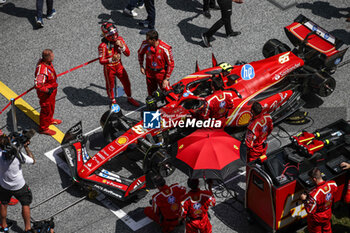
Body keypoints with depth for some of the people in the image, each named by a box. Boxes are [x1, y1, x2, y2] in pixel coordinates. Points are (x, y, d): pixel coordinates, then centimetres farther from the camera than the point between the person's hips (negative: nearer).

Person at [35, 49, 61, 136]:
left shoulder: (46, 62, -11)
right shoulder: (42, 70, -40)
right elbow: (38, 85, -37)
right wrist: (47, 90, -26)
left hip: (51, 91, 9)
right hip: (45, 93, -9)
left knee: (51, 106, 31)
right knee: (46, 109, 11)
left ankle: (50, 120, 57)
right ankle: (43, 128, 32)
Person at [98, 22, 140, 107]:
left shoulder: (119, 39, -11)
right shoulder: (103, 46, -27)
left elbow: (128, 54, -6)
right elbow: (101, 61, -25)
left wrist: (122, 46, -26)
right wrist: (112, 59, -43)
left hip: (119, 66, 5)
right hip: (109, 69, -4)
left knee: (126, 82, 15)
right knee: (110, 86, 15)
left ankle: (129, 98, 42)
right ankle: (113, 101, 41)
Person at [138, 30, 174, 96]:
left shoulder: (165, 49, -26)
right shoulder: (145, 45, -17)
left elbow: (170, 64, -15)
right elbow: (140, 53, 9)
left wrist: (166, 79, -14)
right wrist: (141, 66, 7)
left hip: (161, 72, -3)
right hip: (149, 72, 3)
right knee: (151, 93, 17)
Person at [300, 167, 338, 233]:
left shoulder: (314, 195, -42)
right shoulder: (333, 184, -25)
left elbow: (310, 211, -30)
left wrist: (304, 200, -18)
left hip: (316, 219, -5)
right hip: (328, 215, 5)